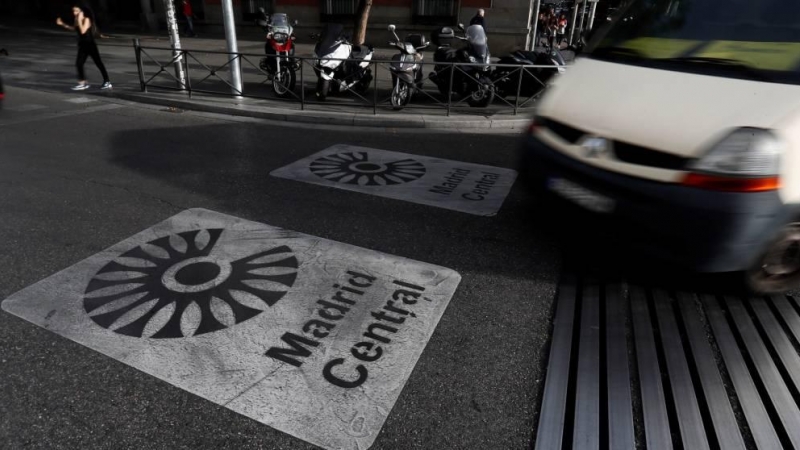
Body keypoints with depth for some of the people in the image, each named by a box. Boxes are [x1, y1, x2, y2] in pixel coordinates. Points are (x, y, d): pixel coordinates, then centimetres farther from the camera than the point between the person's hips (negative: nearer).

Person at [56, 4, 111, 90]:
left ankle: (107, 82, 3)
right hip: (82, 45, 8)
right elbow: (73, 28, 26)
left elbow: (82, 31, -25)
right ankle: (82, 83, 12)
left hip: (90, 45, -8)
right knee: (78, 64, 5)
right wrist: (62, 24, 19)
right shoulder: (76, 20, 7)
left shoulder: (87, 19, -13)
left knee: (98, 63, -2)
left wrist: (79, 20, -22)